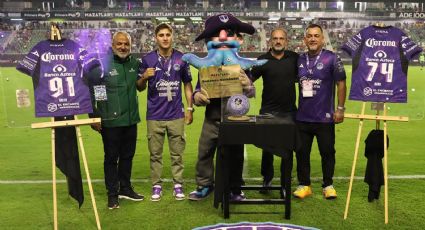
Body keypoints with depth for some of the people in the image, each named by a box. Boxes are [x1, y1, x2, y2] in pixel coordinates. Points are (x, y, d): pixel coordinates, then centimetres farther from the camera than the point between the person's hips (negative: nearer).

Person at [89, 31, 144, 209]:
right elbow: (90, 92, -8)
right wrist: (93, 117, -9)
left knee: (128, 156, 16)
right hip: (110, 121, -5)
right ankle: (112, 194, 19)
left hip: (131, 119, 5)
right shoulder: (101, 64, -10)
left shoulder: (135, 63, 7)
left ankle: (125, 188, 32)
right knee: (111, 158, 6)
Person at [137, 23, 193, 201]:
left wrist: (190, 108, 5)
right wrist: (144, 77, -16)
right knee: (155, 153, 8)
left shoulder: (181, 58, 3)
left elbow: (187, 84, 10)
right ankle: (156, 185, 19)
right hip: (154, 115, 0)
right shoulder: (147, 59, 0)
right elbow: (140, 88, 5)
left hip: (176, 115, 0)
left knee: (177, 153, 7)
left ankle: (178, 185, 18)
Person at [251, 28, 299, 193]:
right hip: (268, 111, -1)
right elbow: (249, 79, -4)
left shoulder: (294, 58, 4)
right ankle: (267, 179, 25)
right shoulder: (263, 60, -1)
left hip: (289, 111, 1)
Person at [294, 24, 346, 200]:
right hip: (302, 117, 4)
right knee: (301, 152, 9)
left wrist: (340, 108, -7)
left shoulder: (332, 58, -4)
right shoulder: (299, 60, 8)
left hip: (325, 117, -3)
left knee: (327, 152, 7)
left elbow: (341, 84, -3)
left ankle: (328, 185, 23)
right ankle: (304, 185, 23)